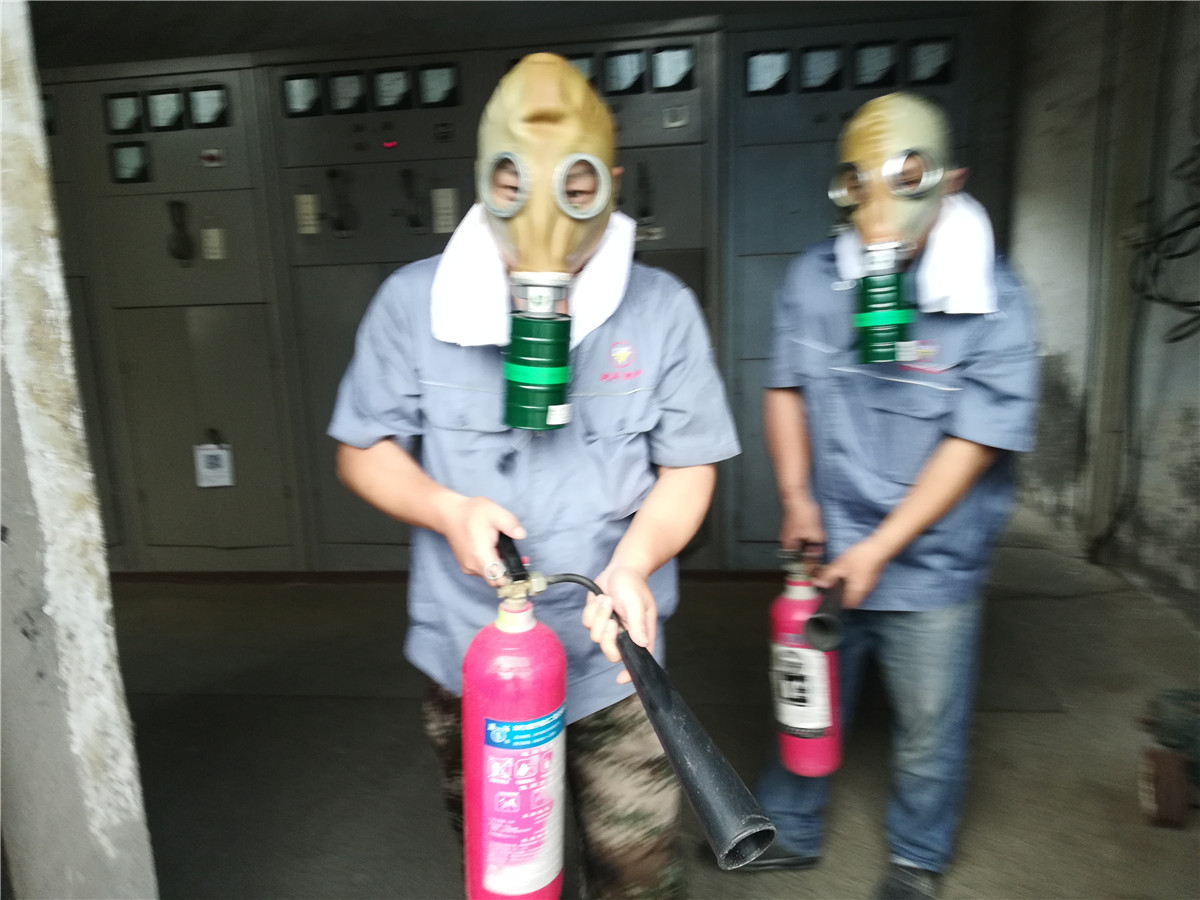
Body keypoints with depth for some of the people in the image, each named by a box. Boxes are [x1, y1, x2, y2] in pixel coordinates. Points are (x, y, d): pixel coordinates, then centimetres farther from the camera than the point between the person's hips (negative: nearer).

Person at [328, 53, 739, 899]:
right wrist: (448, 509, -18)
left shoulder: (662, 309, -6)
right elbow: (363, 449, 1)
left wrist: (633, 562, -22)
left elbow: (688, 467, -3)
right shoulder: (416, 301, -5)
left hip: (611, 657, -1)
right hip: (466, 658, 2)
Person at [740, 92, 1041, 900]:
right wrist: (796, 494, -7)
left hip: (931, 566, -2)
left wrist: (877, 551, -17)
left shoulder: (993, 303, -12)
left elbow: (974, 444, -14)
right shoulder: (815, 279, -2)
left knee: (929, 729, 15)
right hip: (828, 551, 3)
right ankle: (790, 833, 42)